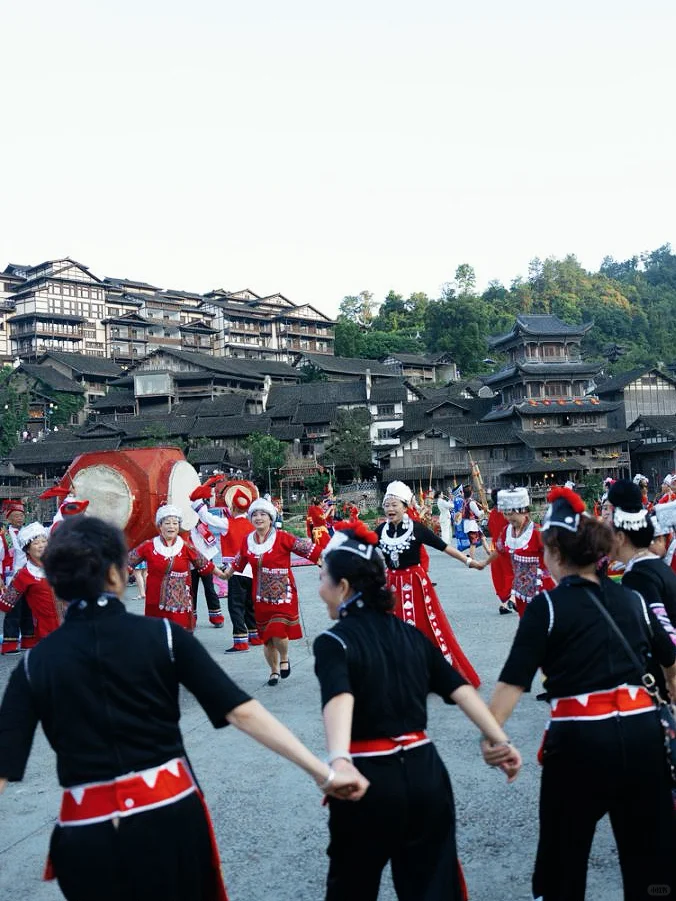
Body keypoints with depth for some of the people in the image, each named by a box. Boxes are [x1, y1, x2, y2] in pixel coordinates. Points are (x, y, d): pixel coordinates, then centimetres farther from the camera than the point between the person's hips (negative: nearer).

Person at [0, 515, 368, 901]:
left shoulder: (35, 664, -3)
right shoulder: (164, 635, -8)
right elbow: (241, 711, -12)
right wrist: (324, 771, -10)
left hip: (88, 834, 1)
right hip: (171, 815, -1)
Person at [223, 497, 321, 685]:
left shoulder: (282, 538, -12)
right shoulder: (248, 541, 4)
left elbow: (307, 548, -13)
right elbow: (239, 561, 21)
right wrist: (226, 573, 29)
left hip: (283, 593, -4)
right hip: (261, 596, 4)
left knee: (279, 632, -16)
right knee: (266, 636, 10)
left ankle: (284, 659, 17)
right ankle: (274, 670, 32)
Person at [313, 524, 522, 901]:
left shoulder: (333, 642, -11)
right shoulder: (412, 635, 7)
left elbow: (339, 700, -30)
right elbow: (459, 688, 3)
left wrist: (338, 760, -44)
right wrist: (501, 741, 2)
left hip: (370, 779, -4)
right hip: (425, 772, 5)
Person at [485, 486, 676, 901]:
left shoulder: (547, 605, -6)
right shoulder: (633, 598, 8)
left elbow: (515, 679, -16)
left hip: (579, 739, -4)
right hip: (642, 731, 4)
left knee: (564, 852, 15)